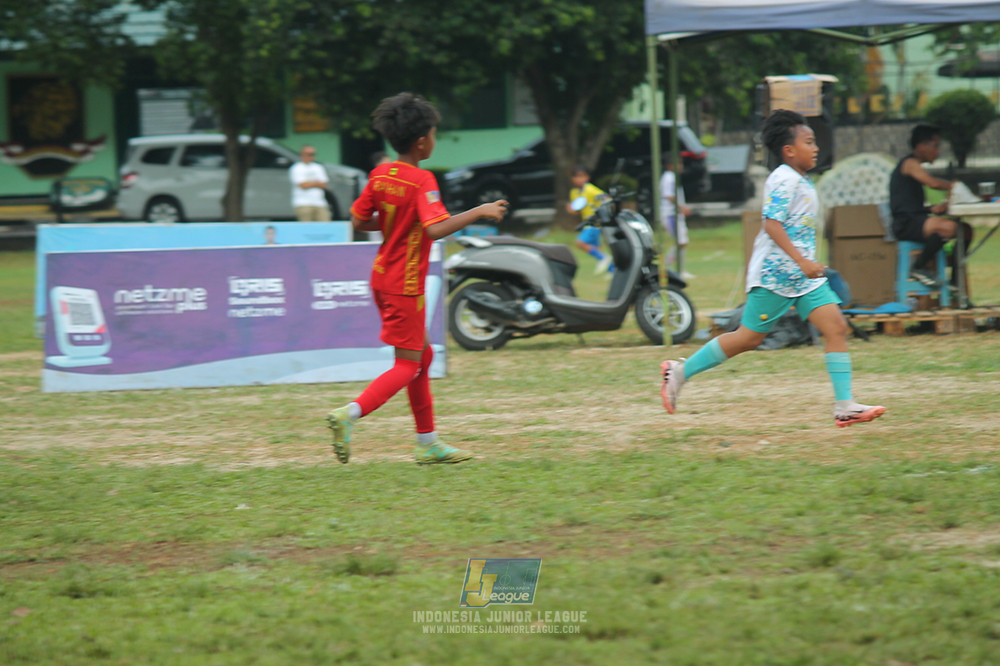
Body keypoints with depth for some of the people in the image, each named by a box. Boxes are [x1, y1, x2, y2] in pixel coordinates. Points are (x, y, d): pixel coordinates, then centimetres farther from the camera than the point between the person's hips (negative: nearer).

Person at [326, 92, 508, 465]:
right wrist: (479, 212, -23)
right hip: (405, 284, -8)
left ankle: (428, 443, 21)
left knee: (423, 355, 17)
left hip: (382, 277, 8)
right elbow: (436, 229, -31)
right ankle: (349, 414, -19)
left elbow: (358, 220, 9)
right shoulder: (422, 181, -19)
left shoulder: (379, 175, 3)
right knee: (408, 366, -2)